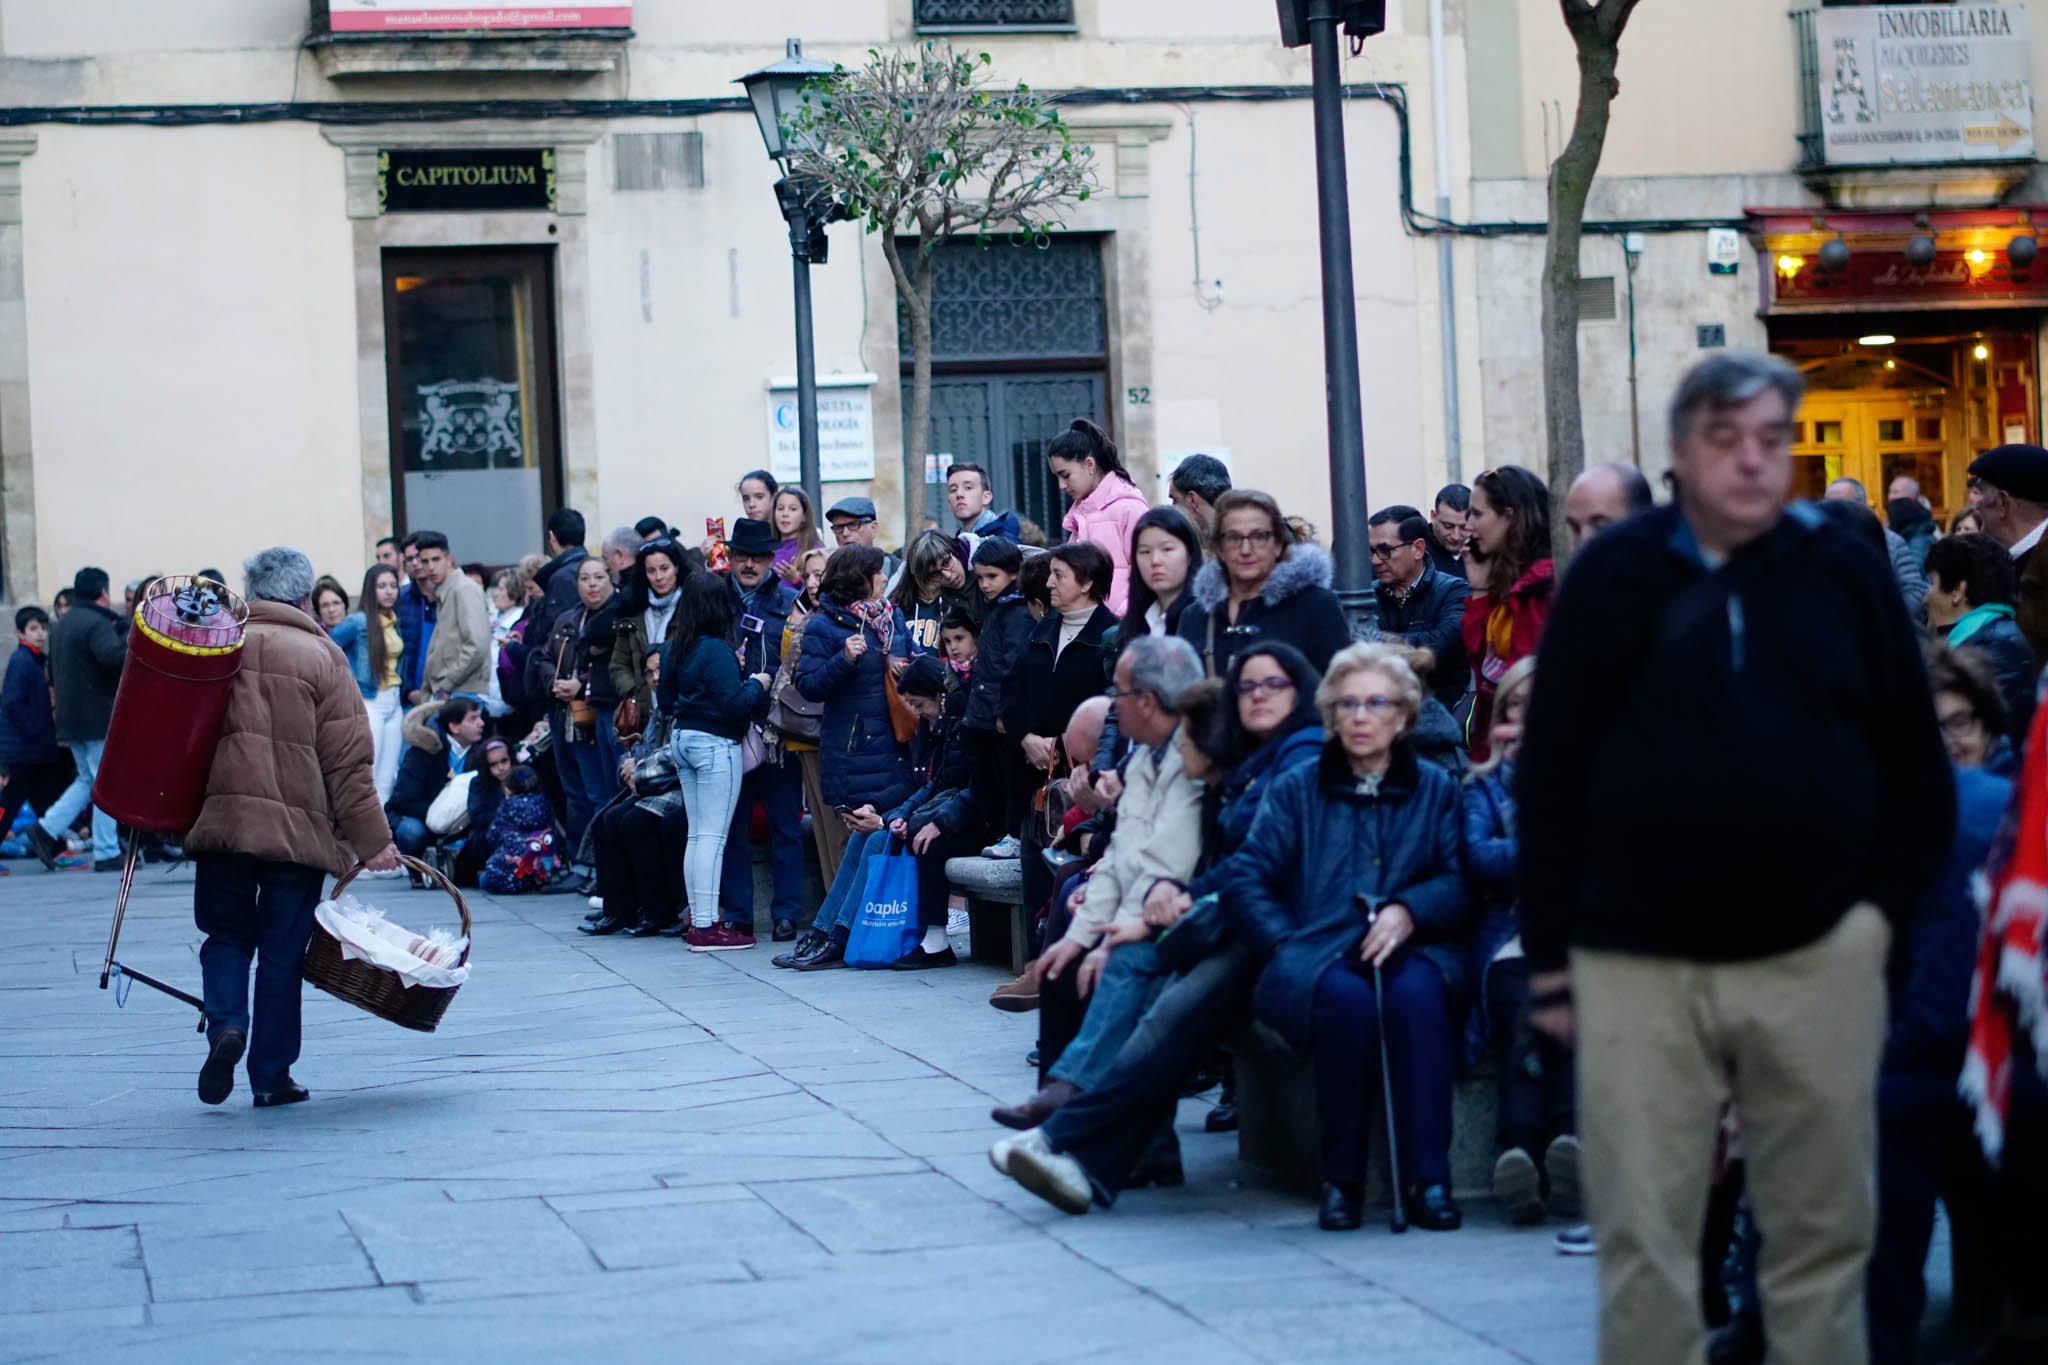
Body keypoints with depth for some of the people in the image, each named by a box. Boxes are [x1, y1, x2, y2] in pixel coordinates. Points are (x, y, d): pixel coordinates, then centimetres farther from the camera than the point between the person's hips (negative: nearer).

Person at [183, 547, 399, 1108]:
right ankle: (271, 1077, 8)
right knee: (282, 952, 6)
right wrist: (372, 839, 0)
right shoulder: (320, 657, 0)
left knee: (226, 936, 15)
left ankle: (225, 1026, -10)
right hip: (299, 828, -2)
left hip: (220, 820, 2)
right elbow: (347, 761, -3)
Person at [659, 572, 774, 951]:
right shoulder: (716, 651, -17)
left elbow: (666, 700, 16)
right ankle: (706, 927, -7)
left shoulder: (676, 650, 8)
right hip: (715, 744, -9)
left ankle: (698, 921, 15)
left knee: (697, 834, 13)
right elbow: (734, 704, -19)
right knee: (712, 836, -7)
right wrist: (757, 685, -2)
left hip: (683, 739, 9)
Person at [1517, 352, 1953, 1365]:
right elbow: (1549, 773, 3)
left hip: (1814, 958, 1)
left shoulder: (1846, 574, 5)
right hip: (1637, 965, -1)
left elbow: (1913, 760, 10)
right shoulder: (1613, 577, 2)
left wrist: (1881, 902, 0)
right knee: (1644, 1241, 1)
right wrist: (1549, 952, 1)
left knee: (1823, 1233, 7)